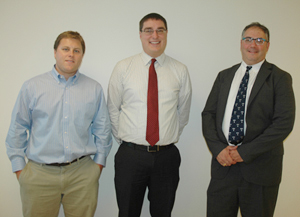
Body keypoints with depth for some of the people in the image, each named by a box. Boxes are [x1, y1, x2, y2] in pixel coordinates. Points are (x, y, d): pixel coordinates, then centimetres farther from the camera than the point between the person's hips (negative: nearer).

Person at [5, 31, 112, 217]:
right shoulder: (32, 87, 2)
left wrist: (99, 162, 6)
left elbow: (103, 129, 9)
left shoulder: (94, 89, 6)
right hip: (39, 175, 0)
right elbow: (17, 130, 5)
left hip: (83, 175, 1)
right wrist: (19, 167, 3)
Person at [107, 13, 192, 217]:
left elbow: (183, 111, 12)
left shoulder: (180, 70, 3)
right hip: (130, 154, -1)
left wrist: (172, 137, 11)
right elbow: (112, 109, 6)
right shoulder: (123, 68, 0)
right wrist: (124, 139, 4)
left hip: (167, 156, 1)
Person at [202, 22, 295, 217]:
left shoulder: (280, 78, 0)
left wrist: (245, 152, -14)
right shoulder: (224, 76, 13)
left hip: (260, 167, -3)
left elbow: (284, 122, -10)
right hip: (223, 164, 3)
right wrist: (218, 149, -8)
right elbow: (208, 114, 8)